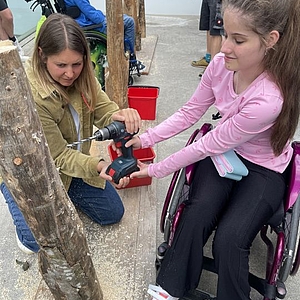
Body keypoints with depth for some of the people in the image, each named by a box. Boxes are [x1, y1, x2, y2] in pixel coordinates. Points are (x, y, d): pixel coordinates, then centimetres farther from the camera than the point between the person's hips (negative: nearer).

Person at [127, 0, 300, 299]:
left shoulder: (268, 100, -34)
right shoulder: (221, 64, -18)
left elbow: (209, 145, -25)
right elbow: (190, 111, -3)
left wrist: (156, 170, -15)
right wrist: (145, 138, -12)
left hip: (263, 169, -4)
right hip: (223, 150, 4)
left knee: (229, 240, -21)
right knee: (195, 217, -19)